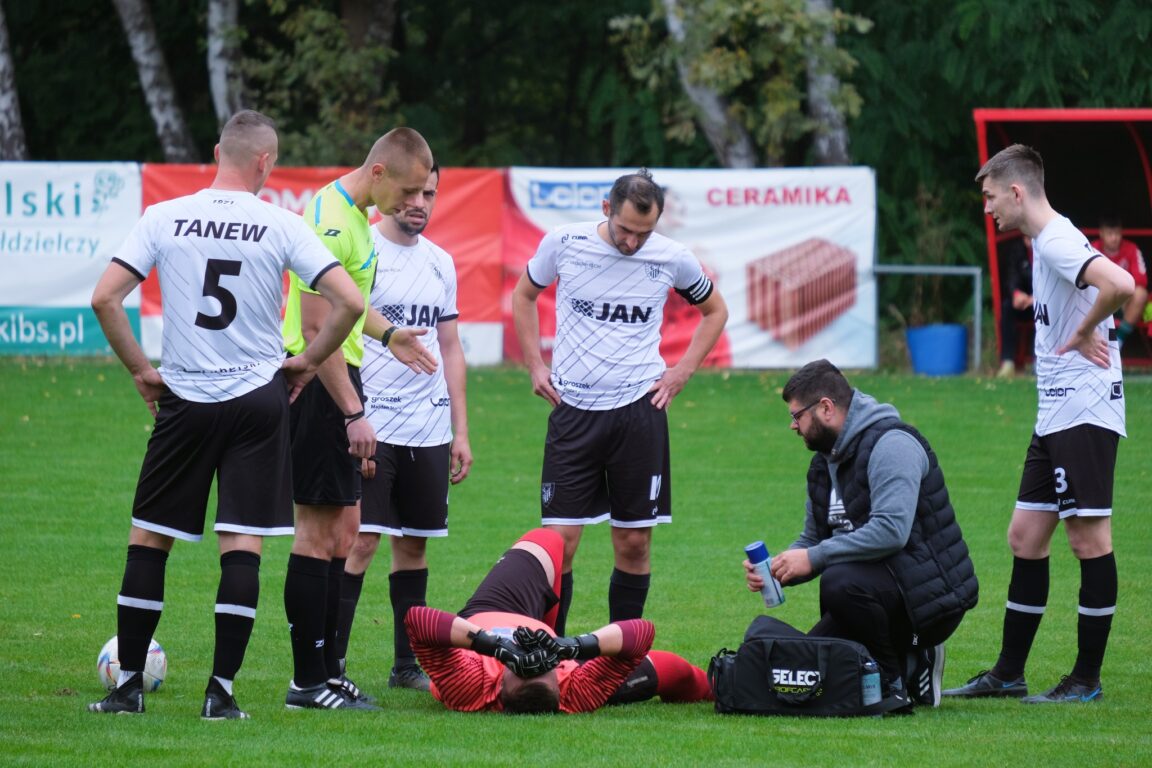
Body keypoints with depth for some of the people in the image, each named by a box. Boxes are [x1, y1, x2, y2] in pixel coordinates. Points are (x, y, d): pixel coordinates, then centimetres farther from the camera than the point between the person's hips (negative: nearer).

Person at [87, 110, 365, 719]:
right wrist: (307, 362, 5)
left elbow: (104, 298, -7)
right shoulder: (281, 226, -5)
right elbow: (348, 301, -10)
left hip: (183, 401, 1)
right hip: (258, 399, -1)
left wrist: (141, 370, 5)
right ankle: (221, 692, -2)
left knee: (148, 540, 10)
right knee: (242, 545, 2)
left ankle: (129, 685, 10)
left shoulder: (163, 218, -3)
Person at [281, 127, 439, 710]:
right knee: (318, 529, -7)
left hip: (337, 376, 11)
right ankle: (308, 682, -4)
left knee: (343, 526, 13)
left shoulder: (352, 216, 13)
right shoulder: (332, 221, -19)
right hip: (319, 383, -11)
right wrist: (353, 414, -23)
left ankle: (325, 670, 19)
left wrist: (387, 334, 27)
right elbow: (316, 328, -23)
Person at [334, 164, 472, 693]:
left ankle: (407, 665, 18)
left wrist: (460, 432, 15)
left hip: (429, 429, 6)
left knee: (413, 543, 10)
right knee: (361, 541, -11)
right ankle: (329, 665, -10)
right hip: (373, 428, -6)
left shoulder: (440, 263, 14)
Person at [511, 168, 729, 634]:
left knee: (634, 543, 3)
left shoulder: (672, 259, -2)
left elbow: (715, 311, 17)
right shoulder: (563, 244, -4)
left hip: (639, 408, 1)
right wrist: (535, 365, 8)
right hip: (572, 409, -1)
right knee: (560, 540, -6)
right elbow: (524, 294, 16)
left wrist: (682, 372, 7)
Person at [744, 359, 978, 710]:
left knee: (841, 583, -35)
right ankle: (909, 664, 12)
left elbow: (891, 530, -29)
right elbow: (812, 541, 19)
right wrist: (773, 570, -2)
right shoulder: (825, 463, 14)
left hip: (930, 594, -10)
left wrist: (814, 558, -26)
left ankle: (896, 681, -16)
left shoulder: (891, 444, -16)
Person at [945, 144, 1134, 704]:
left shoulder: (1057, 242, -15)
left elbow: (1120, 284, -32)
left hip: (1084, 413, -11)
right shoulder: (1046, 242, 16)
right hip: (1056, 416, 11)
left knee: (1089, 539, -4)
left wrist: (1084, 334, -17)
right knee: (1026, 537, 11)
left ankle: (1087, 679, 0)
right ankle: (1008, 674, 16)